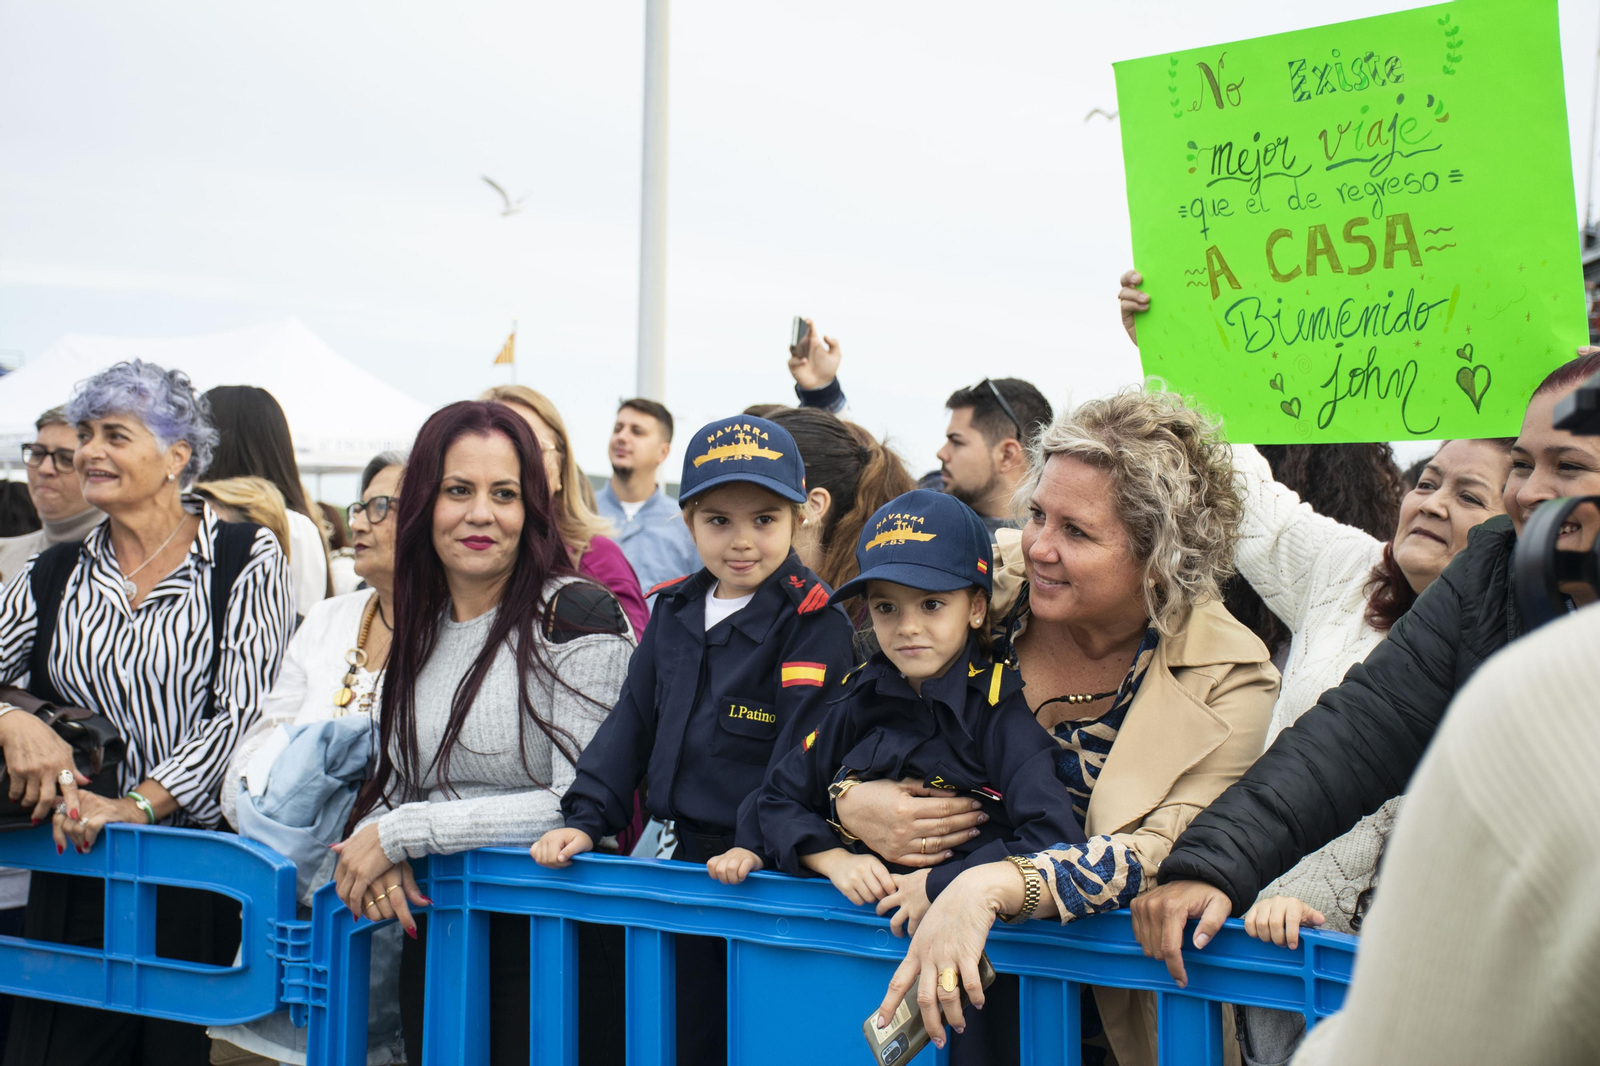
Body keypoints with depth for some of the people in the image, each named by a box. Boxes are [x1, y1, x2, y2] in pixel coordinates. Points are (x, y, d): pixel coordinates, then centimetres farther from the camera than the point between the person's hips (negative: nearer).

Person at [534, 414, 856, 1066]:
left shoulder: (814, 620, -11)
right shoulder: (674, 610, 9)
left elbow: (803, 749, -18)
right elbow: (633, 721, 12)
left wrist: (763, 841, -26)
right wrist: (587, 818, 4)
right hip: (687, 858, 6)